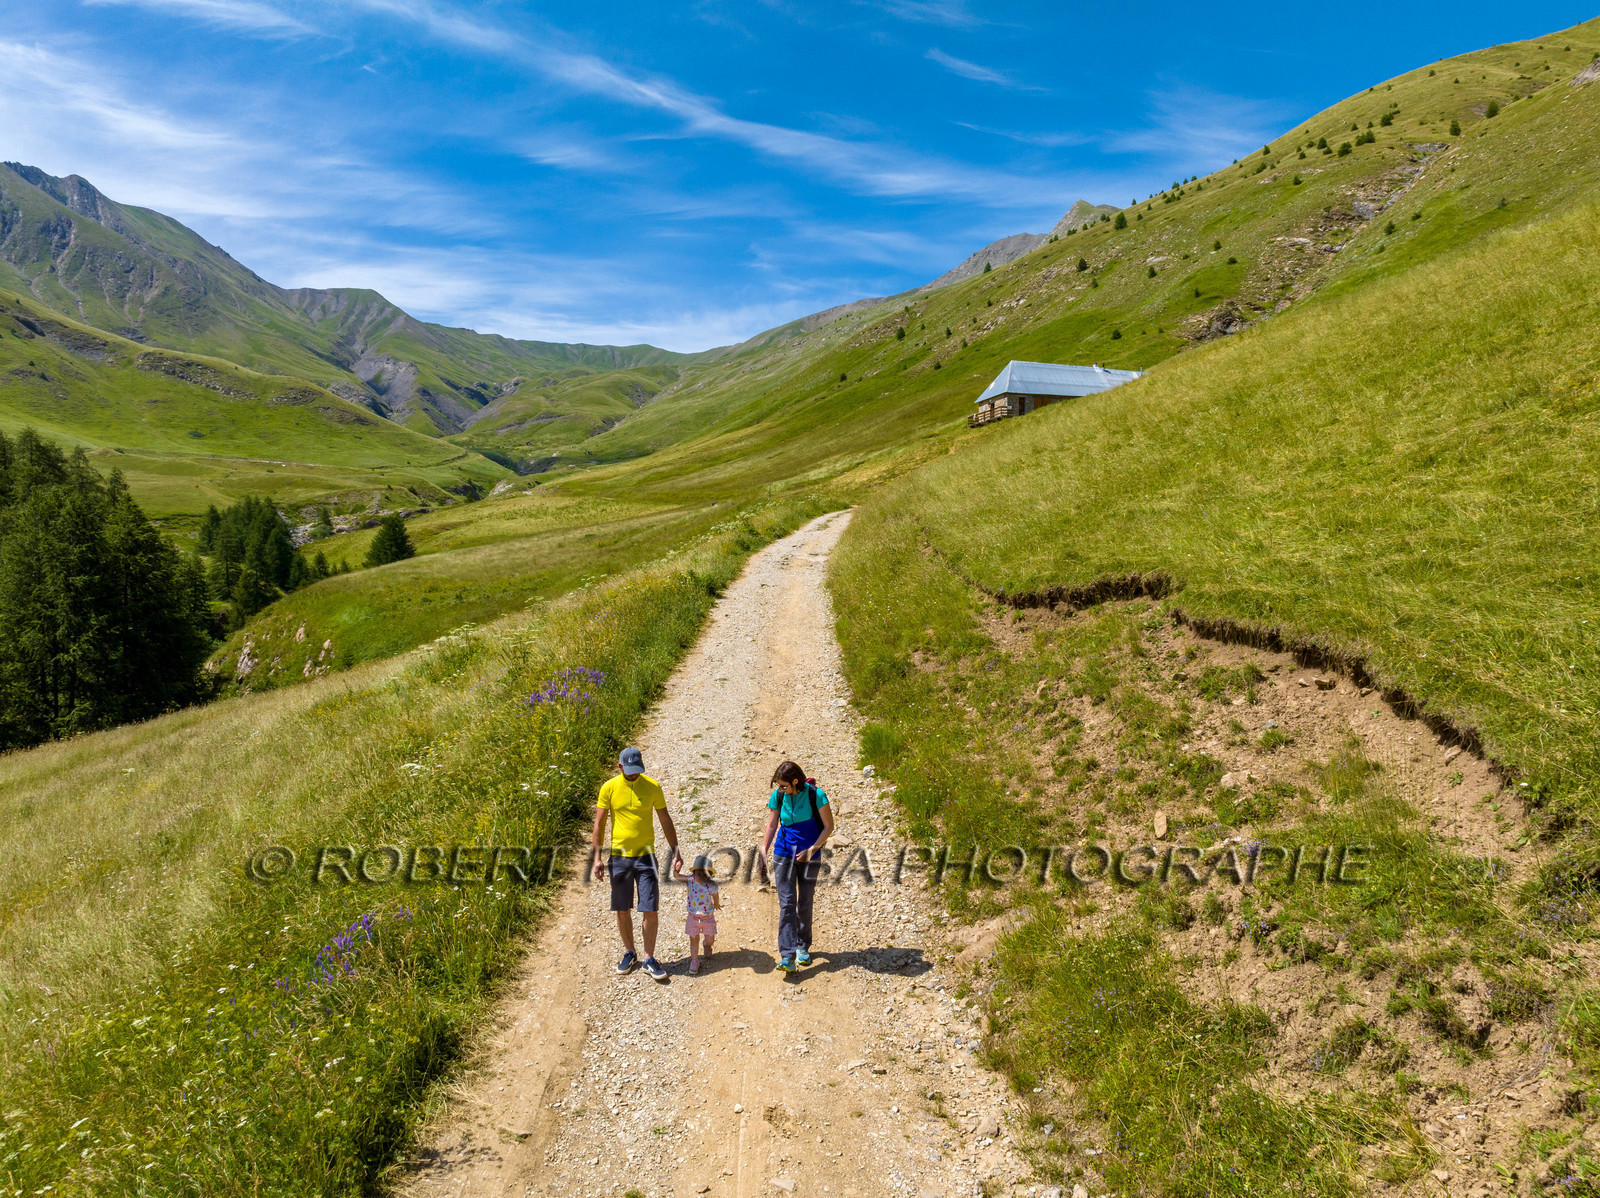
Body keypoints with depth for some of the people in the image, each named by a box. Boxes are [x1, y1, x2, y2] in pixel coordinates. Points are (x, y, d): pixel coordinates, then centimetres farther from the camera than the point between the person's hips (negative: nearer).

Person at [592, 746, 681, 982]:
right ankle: (629, 953, 27)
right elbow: (599, 823, 3)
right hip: (619, 856, 0)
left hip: (646, 856, 0)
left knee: (650, 910, -3)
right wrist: (598, 857, -4)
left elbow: (665, 820, 7)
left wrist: (676, 852, 5)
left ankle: (649, 958, 11)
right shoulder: (609, 788, -2)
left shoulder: (652, 786, 0)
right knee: (622, 910, 8)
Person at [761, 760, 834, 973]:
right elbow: (772, 826, 6)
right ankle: (787, 957, -12)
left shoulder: (815, 795, -15)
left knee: (805, 903, 8)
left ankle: (803, 947, 29)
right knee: (786, 903, -8)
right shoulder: (778, 796, -6)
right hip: (784, 852, 1)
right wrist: (764, 851, 5)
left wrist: (812, 850, -14)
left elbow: (828, 826, -7)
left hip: (809, 854, -1)